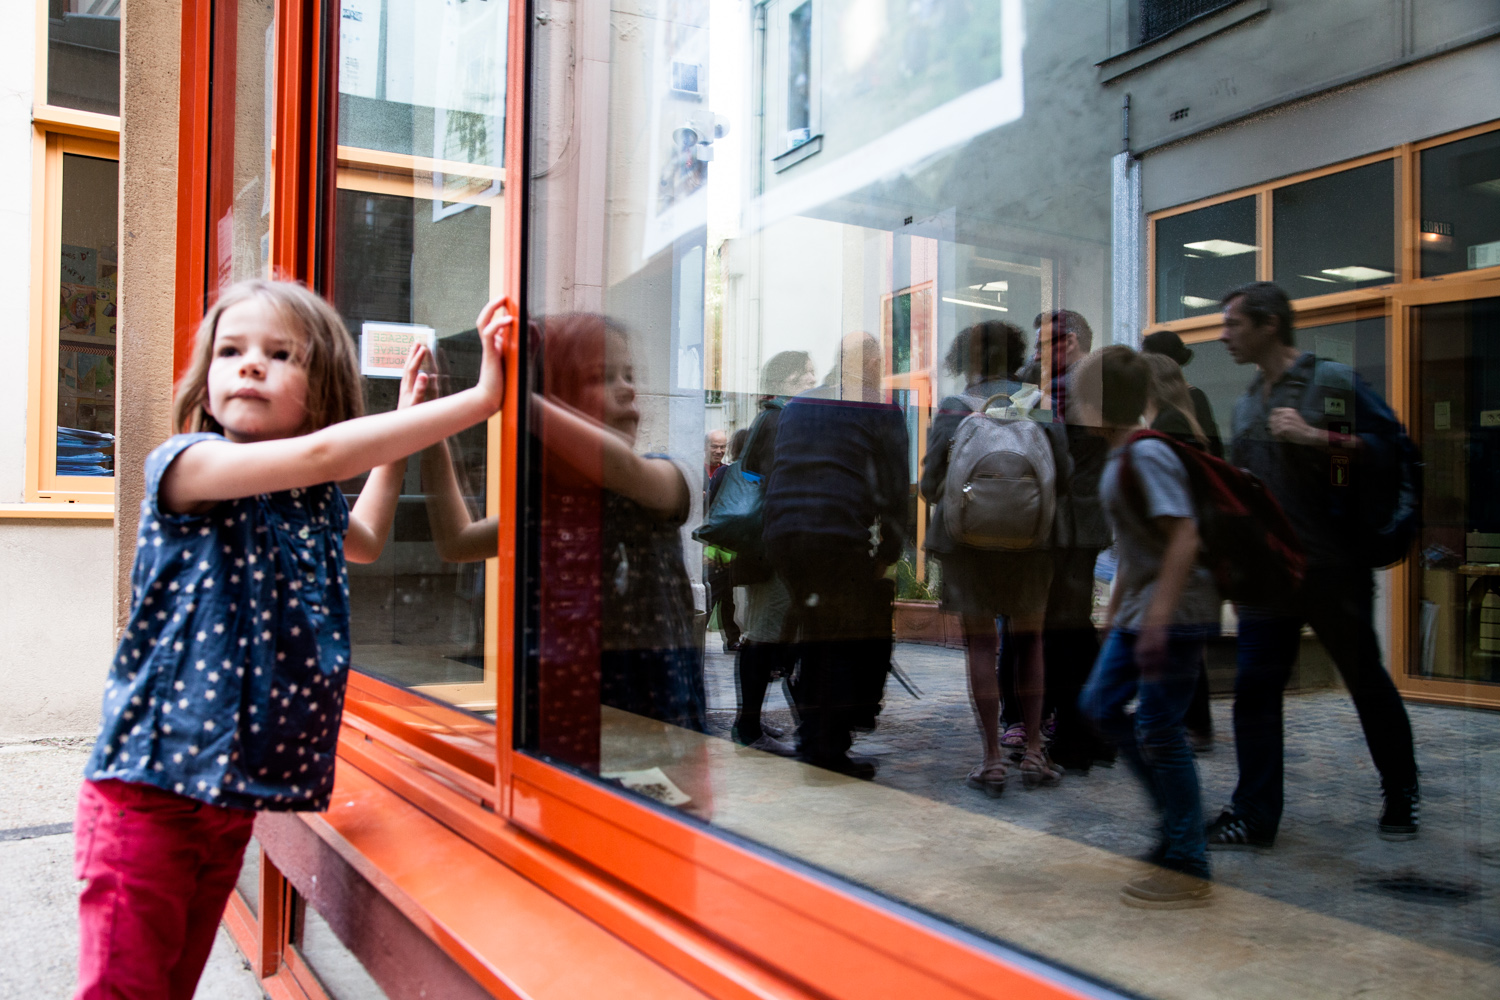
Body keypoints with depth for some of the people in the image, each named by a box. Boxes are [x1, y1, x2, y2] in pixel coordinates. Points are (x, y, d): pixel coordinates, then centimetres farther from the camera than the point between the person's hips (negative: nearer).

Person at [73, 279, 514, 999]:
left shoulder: (316, 504, 8)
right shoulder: (184, 464, -12)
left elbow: (365, 542, 33)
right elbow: (321, 452, -28)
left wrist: (401, 429, 26)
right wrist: (480, 398, -28)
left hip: (234, 793, 6)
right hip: (148, 785, -6)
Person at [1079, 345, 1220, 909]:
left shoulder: (1146, 456, -17)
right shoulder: (1119, 459, 13)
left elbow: (1184, 537, -25)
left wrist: (1157, 619, -29)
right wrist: (1116, 609, 25)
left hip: (1176, 614, -10)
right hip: (1139, 611, 10)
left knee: (1158, 731, -6)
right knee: (1100, 704, 14)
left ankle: (1187, 869, 5)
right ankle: (1174, 811, 26)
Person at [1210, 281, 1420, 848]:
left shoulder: (1331, 381, -6)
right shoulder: (1247, 403, 14)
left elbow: (1390, 440, -13)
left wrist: (1316, 438, -22)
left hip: (1333, 568, -5)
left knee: (1367, 683, 11)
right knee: (1254, 688, -1)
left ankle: (1402, 798, 31)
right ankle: (1253, 816, 6)